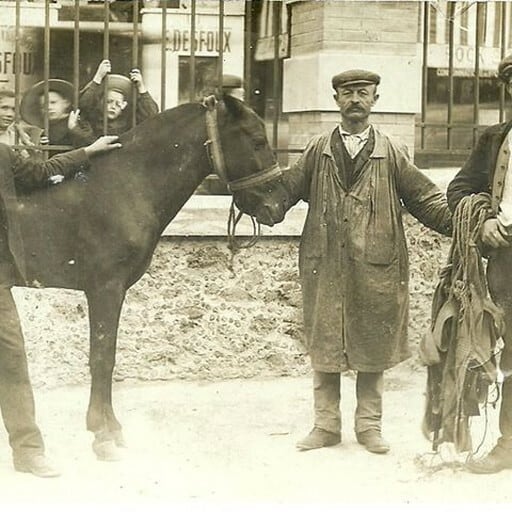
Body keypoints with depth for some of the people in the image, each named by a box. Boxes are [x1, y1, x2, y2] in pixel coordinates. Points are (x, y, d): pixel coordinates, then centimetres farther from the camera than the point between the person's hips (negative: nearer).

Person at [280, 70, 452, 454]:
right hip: (325, 267, 1)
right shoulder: (317, 152, 9)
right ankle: (326, 425, 18)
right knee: (323, 348, 6)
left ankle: (369, 425, 20)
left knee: (373, 349, 7)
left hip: (376, 268, -1)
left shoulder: (392, 154, 6)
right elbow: (285, 188, 6)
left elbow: (426, 199, 3)